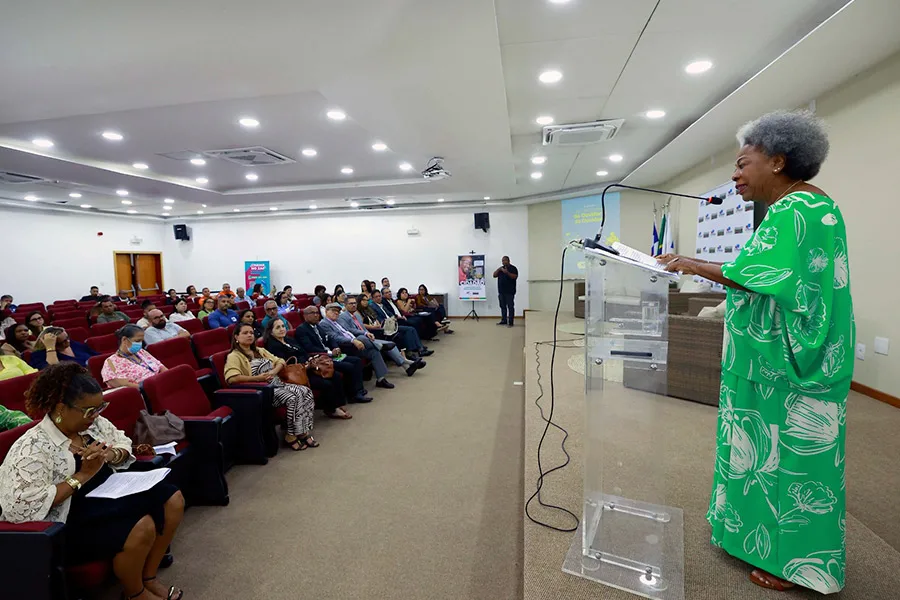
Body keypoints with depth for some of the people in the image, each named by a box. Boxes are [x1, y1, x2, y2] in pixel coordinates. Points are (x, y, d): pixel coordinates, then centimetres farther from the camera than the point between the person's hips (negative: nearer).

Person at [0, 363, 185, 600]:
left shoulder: (92, 423, -1)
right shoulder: (31, 449, -21)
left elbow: (124, 445, 12)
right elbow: (20, 506, -28)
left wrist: (111, 454, -12)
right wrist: (82, 476, -26)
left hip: (108, 495, 8)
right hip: (71, 521, -8)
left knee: (173, 499, -4)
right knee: (142, 528, -29)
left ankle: (148, 578, 12)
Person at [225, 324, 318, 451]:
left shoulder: (260, 351, 21)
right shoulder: (234, 356, -3)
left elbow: (280, 361, 17)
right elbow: (231, 378, -21)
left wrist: (273, 372, -5)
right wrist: (257, 378, -23)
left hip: (277, 384, 8)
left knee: (306, 391, -15)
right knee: (292, 398, -29)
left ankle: (303, 432, -14)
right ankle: (291, 436, -15)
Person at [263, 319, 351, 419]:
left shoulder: (290, 340, 18)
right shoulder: (273, 346, -8)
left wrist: (312, 361, -5)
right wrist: (307, 365, -22)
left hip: (308, 368, 9)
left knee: (337, 376, -5)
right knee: (327, 384, -22)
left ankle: (338, 405, 1)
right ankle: (331, 410, 0)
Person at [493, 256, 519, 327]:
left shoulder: (513, 268, -2)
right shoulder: (500, 268, 17)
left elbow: (515, 277, -15)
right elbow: (494, 275, 9)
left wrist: (507, 272, -25)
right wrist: (498, 269, -7)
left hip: (509, 292, -6)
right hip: (501, 291, 6)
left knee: (510, 307, -6)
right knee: (503, 306, 10)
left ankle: (511, 322, -5)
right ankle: (503, 320, 18)